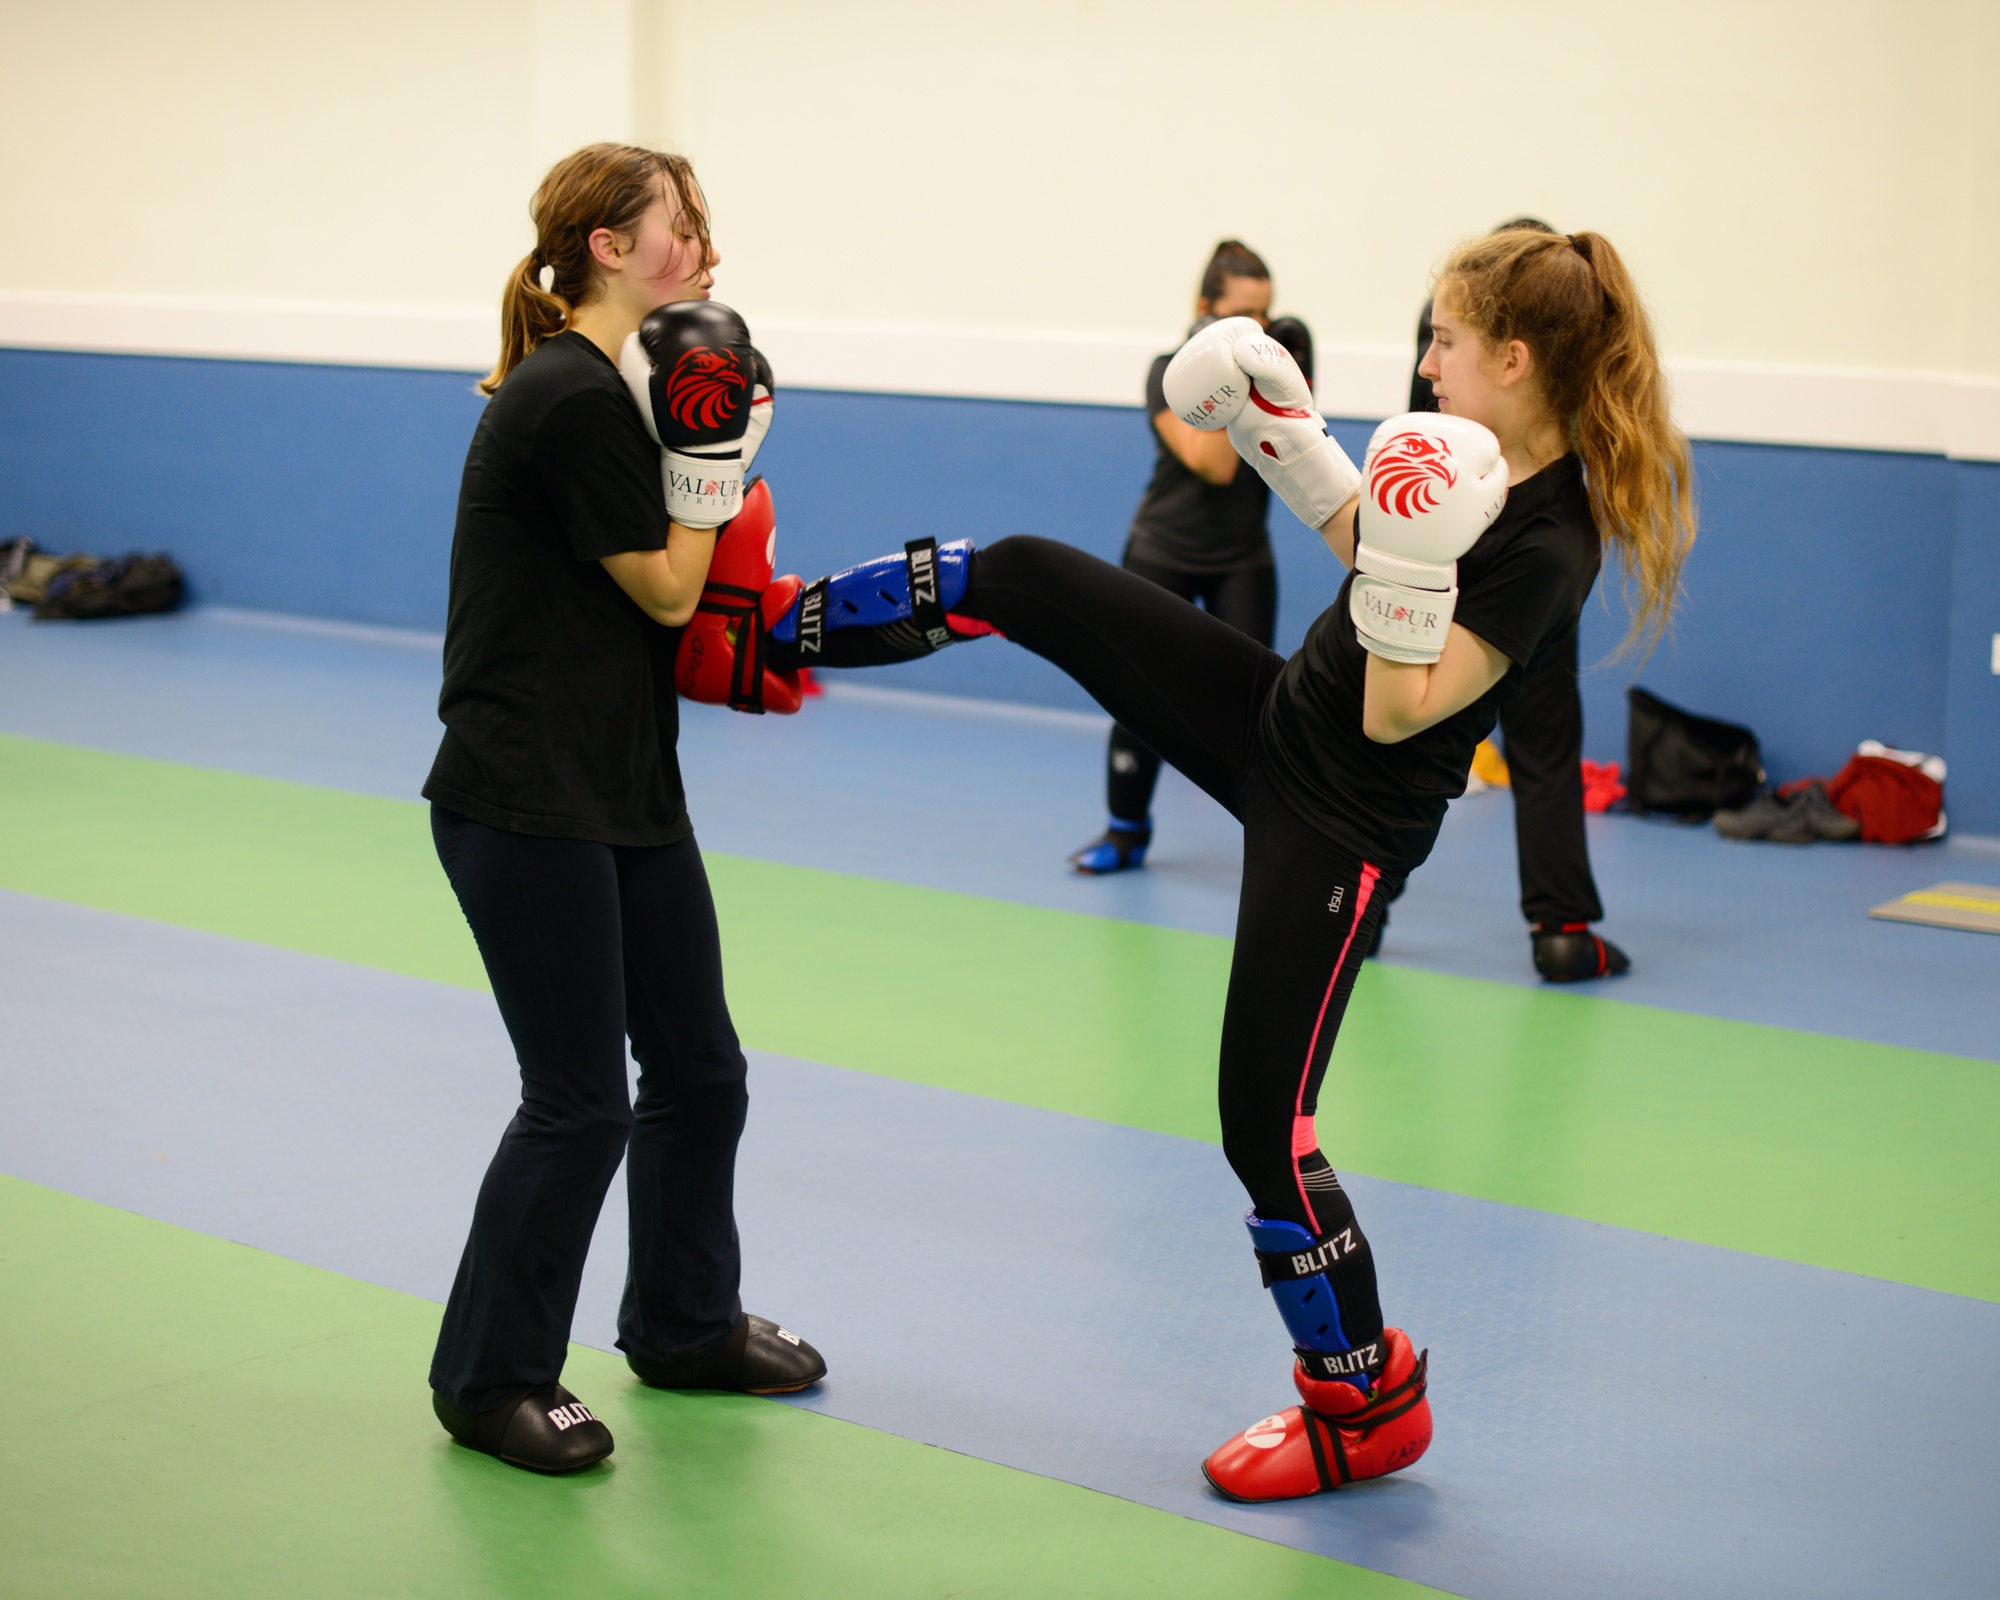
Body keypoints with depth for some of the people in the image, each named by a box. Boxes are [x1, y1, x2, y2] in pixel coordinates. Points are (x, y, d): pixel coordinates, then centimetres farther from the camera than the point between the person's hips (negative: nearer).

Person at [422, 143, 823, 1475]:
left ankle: (686, 1325, 34)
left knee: (699, 1069, 15)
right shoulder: (572, 399, -17)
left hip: (625, 789, 10)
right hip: (525, 803, -10)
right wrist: (712, 437, -8)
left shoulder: (601, 387, 13)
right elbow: (666, 592, -11)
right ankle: (491, 1379, 15)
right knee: (580, 1101, -2)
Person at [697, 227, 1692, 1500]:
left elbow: (1396, 715, -27)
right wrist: (1284, 433, 11)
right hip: (1270, 717, 9)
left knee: (1265, 1125, -2)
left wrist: (1411, 557, -35)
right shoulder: (1482, 464, -1)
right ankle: (774, 632, 29)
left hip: (1338, 825, -9)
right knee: (1018, 576, 5)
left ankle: (1367, 1406, 20)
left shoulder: (1545, 549, -27)